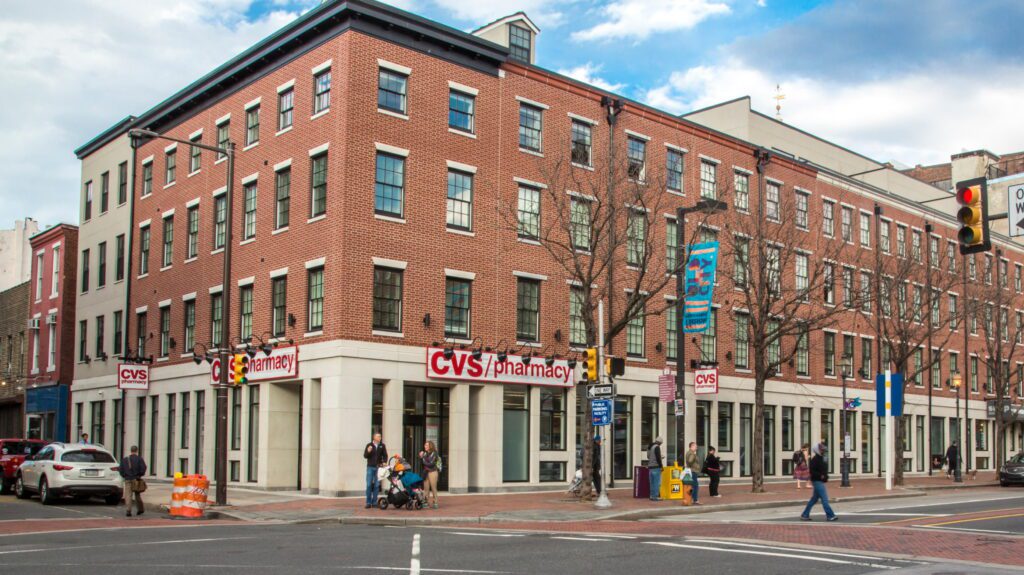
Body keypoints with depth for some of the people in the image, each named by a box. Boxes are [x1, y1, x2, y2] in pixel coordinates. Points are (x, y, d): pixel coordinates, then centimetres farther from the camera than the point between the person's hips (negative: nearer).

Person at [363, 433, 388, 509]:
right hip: (370, 467, -1)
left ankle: (374, 502, 10)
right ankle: (368, 502, 2)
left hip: (378, 467, 1)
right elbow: (365, 455, 1)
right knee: (369, 485, -3)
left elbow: (385, 455, 8)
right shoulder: (369, 445, 2)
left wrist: (384, 462, -9)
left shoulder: (382, 445, 5)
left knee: (377, 485, 3)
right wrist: (368, 451, -19)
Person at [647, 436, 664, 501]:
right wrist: (661, 466, -11)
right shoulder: (657, 447, -11)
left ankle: (652, 496, 13)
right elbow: (658, 457, -16)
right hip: (656, 467, -9)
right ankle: (655, 496, -8)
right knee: (657, 482, -6)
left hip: (650, 467, 9)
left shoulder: (650, 447, 16)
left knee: (652, 482, 12)